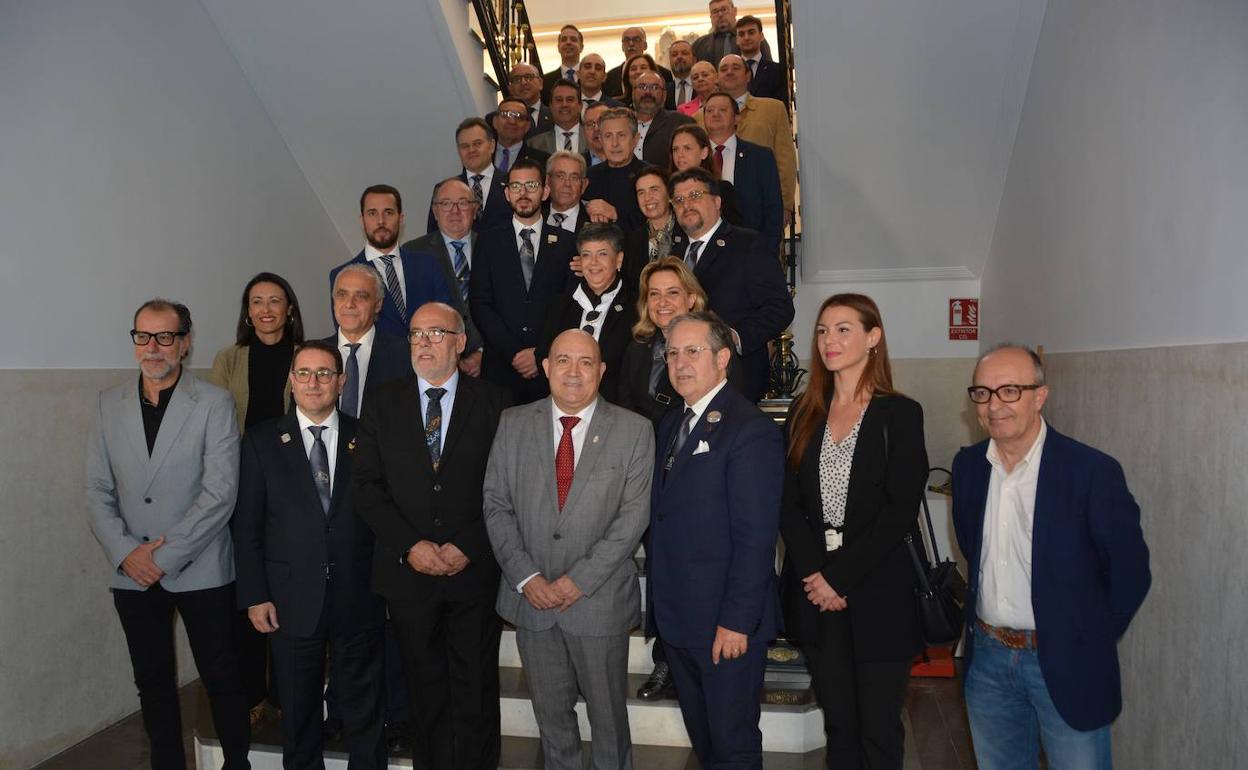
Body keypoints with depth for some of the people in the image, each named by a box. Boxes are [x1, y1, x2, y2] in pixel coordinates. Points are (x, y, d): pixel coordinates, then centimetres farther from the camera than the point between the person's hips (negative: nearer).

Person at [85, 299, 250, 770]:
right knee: (153, 684, 15)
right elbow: (97, 490, 4)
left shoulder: (214, 404, -7)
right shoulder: (108, 404, 5)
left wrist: (165, 555, -15)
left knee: (221, 678, 6)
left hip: (200, 571, -3)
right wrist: (125, 552, -9)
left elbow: (220, 493, -13)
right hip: (132, 574, 4)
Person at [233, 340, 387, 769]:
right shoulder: (262, 441, 1)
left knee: (364, 711, 12)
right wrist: (254, 595, -4)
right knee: (298, 713, 16)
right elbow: (246, 525, 0)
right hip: (292, 600, 0)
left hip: (358, 599, 0)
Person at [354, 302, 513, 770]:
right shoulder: (383, 406, 5)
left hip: (475, 570, -1)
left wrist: (468, 546, -13)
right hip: (408, 570, 2)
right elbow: (366, 486, 1)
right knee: (426, 690, 13)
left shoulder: (493, 403, -1)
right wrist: (410, 545, -10)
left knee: (475, 689, 7)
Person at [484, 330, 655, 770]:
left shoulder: (634, 431, -5)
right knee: (550, 712, 18)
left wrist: (580, 580, -14)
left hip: (600, 600, -2)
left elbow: (632, 518, -9)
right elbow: (496, 505, 0)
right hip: (531, 599, 2)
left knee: (608, 714, 13)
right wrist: (525, 577, -9)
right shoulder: (513, 424, 2)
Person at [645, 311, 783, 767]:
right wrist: (657, 601, 9)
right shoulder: (671, 425, 12)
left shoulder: (750, 430, -15)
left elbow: (756, 538, -19)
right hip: (675, 618, 8)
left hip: (727, 624, -8)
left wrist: (736, 622, -20)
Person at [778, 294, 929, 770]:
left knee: (879, 730, 7)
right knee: (837, 725, 14)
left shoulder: (900, 414, -4)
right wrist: (815, 574, -9)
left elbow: (900, 512, -11)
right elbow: (788, 504, 3)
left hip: (879, 592, -3)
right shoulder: (804, 413, 8)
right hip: (816, 590, 4)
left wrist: (840, 575, -14)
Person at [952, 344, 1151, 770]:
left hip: (1065, 662, -4)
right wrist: (980, 621, 12)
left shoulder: (1093, 471, -15)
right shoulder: (968, 464, 1)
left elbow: (1130, 570, -7)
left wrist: (1090, 644, -2)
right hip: (987, 657, 5)